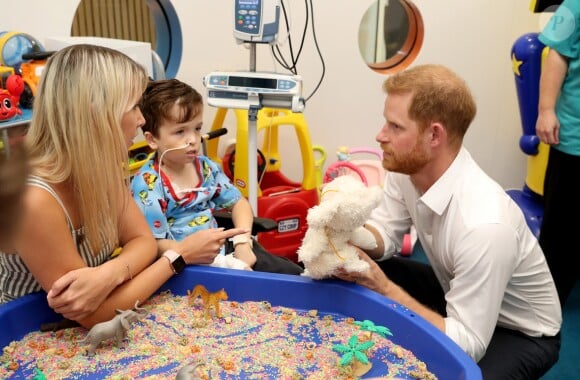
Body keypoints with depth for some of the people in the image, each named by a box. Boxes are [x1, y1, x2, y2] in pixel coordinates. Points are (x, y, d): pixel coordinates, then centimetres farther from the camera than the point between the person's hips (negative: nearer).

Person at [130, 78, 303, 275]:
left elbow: (238, 202, 12)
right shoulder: (147, 185, -13)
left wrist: (242, 242, -4)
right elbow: (154, 244, -16)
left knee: (292, 273, 0)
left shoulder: (205, 167, 5)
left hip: (221, 248, 6)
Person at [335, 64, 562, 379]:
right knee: (356, 277, -9)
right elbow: (385, 236, -5)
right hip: (457, 292, 6)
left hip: (521, 333, -6)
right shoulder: (406, 166, -18)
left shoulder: (484, 225, -39)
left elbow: (466, 346, -31)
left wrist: (383, 287, -33)